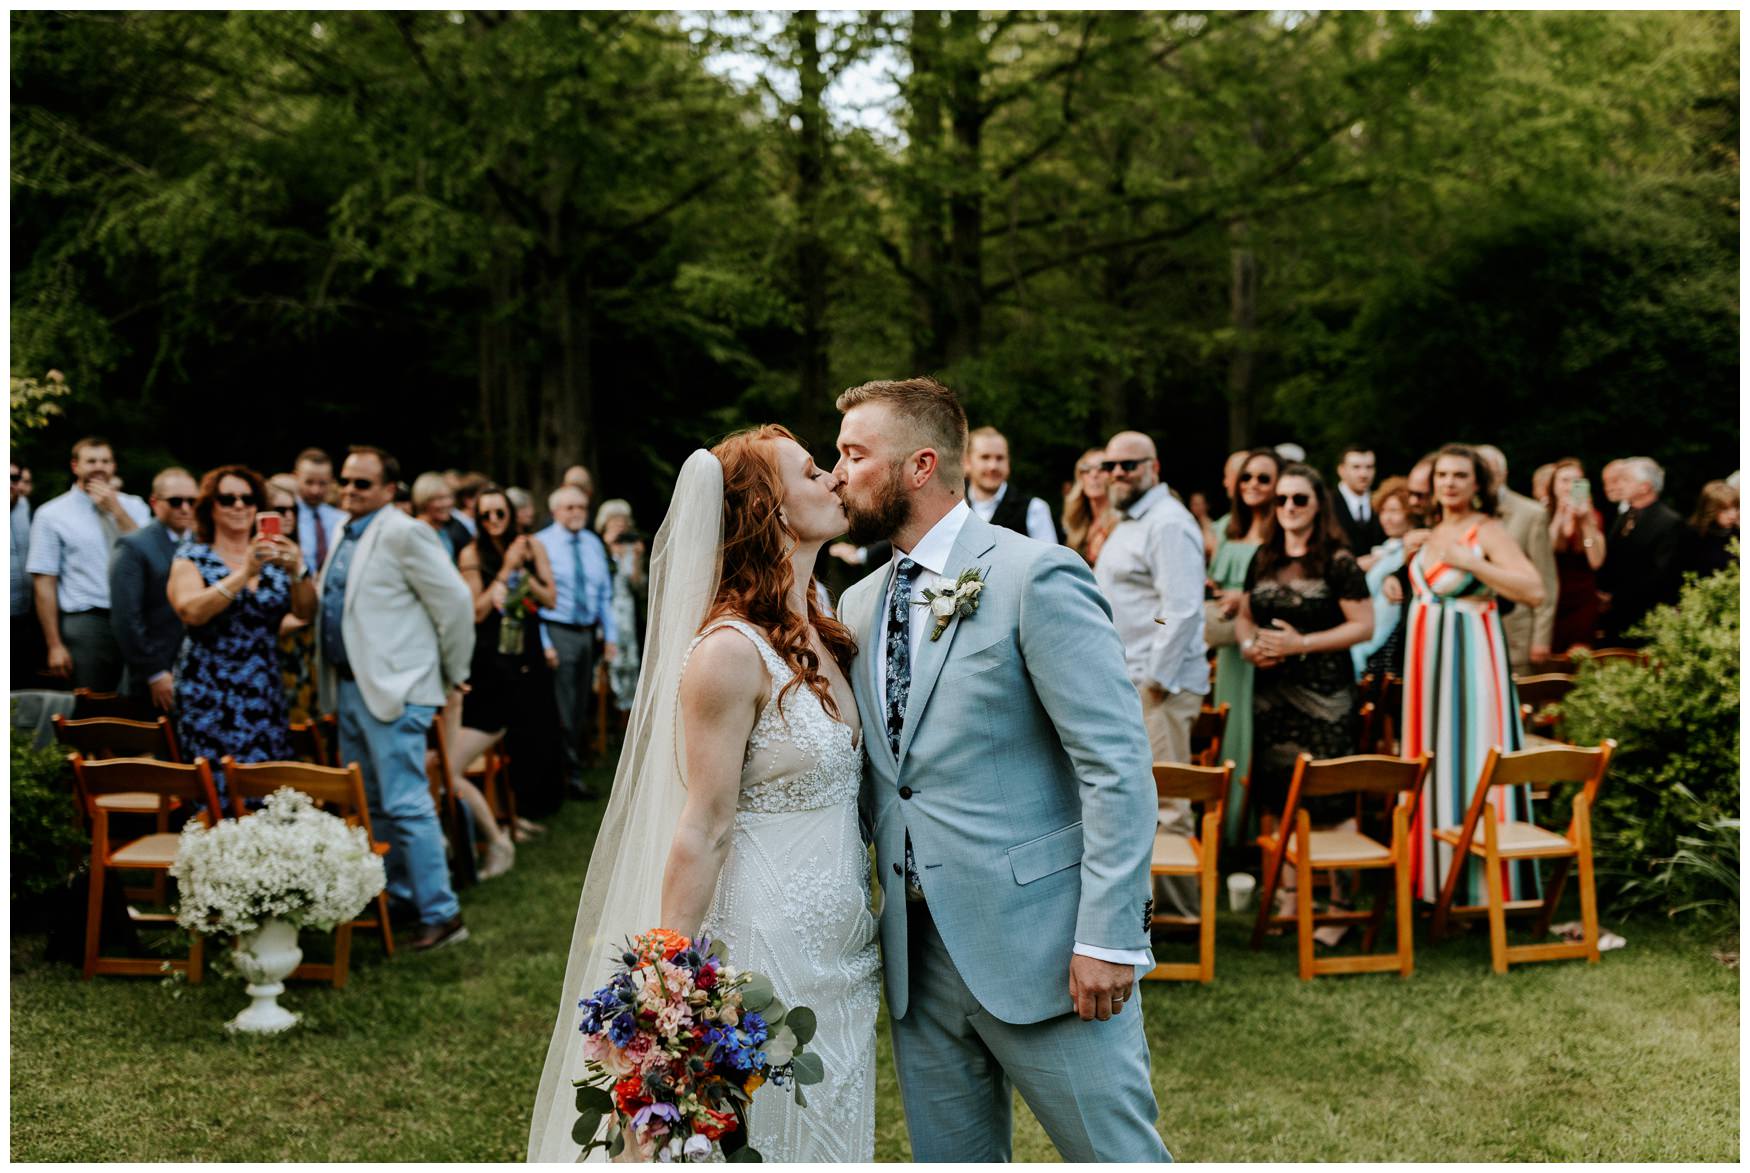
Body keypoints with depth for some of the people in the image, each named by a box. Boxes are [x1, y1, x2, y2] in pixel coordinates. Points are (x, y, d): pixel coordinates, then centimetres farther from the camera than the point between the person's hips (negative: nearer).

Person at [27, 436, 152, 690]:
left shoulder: (134, 506, 10)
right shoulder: (51, 514, 1)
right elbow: (44, 583, -2)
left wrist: (116, 510, -9)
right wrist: (54, 645, -7)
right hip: (86, 623, -3)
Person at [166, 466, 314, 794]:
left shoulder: (273, 555, 9)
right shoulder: (193, 557, 0)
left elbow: (307, 612, -2)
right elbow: (191, 611, -18)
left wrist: (296, 572, -19)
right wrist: (244, 573, -26)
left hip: (266, 696, 3)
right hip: (210, 698, -3)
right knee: (216, 790, -7)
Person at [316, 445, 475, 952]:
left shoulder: (403, 533, -12)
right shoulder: (345, 535, 15)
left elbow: (455, 601, -13)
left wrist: (453, 674, -6)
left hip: (394, 691, -9)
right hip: (350, 688, 9)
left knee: (405, 805, -11)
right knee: (369, 805, 15)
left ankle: (441, 914, -5)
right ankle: (397, 895, 27)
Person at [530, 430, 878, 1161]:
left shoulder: (823, 635, 8)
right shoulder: (731, 650, -17)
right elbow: (703, 832, -17)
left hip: (838, 955, 8)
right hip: (765, 943, -8)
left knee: (829, 1137, 17)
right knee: (761, 1140, 5)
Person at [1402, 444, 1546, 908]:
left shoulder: (1486, 532, -9)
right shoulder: (1432, 533, 12)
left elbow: (1534, 591, -22)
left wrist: (1470, 562, -22)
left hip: (1469, 659, -7)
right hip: (1428, 659, 7)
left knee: (1471, 759, -7)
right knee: (1433, 756, 10)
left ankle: (1482, 881, -1)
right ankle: (1436, 869, 18)